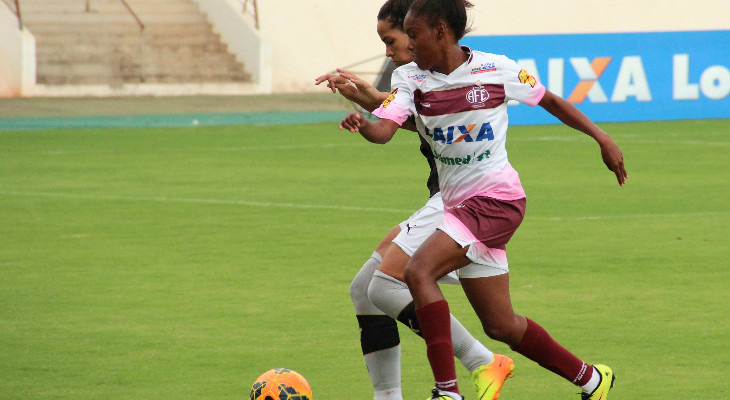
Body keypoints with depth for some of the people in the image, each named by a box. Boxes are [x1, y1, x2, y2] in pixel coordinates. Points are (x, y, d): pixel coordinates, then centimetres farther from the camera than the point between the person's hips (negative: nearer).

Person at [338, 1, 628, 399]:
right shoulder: (410, 78, 1)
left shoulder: (496, 70, -8)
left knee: (419, 272, -25)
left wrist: (601, 137, 7)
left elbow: (549, 100, 7)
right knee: (500, 326, 12)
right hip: (458, 202, 6)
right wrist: (361, 124, -37)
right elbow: (384, 128, -14)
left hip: (496, 198, -6)